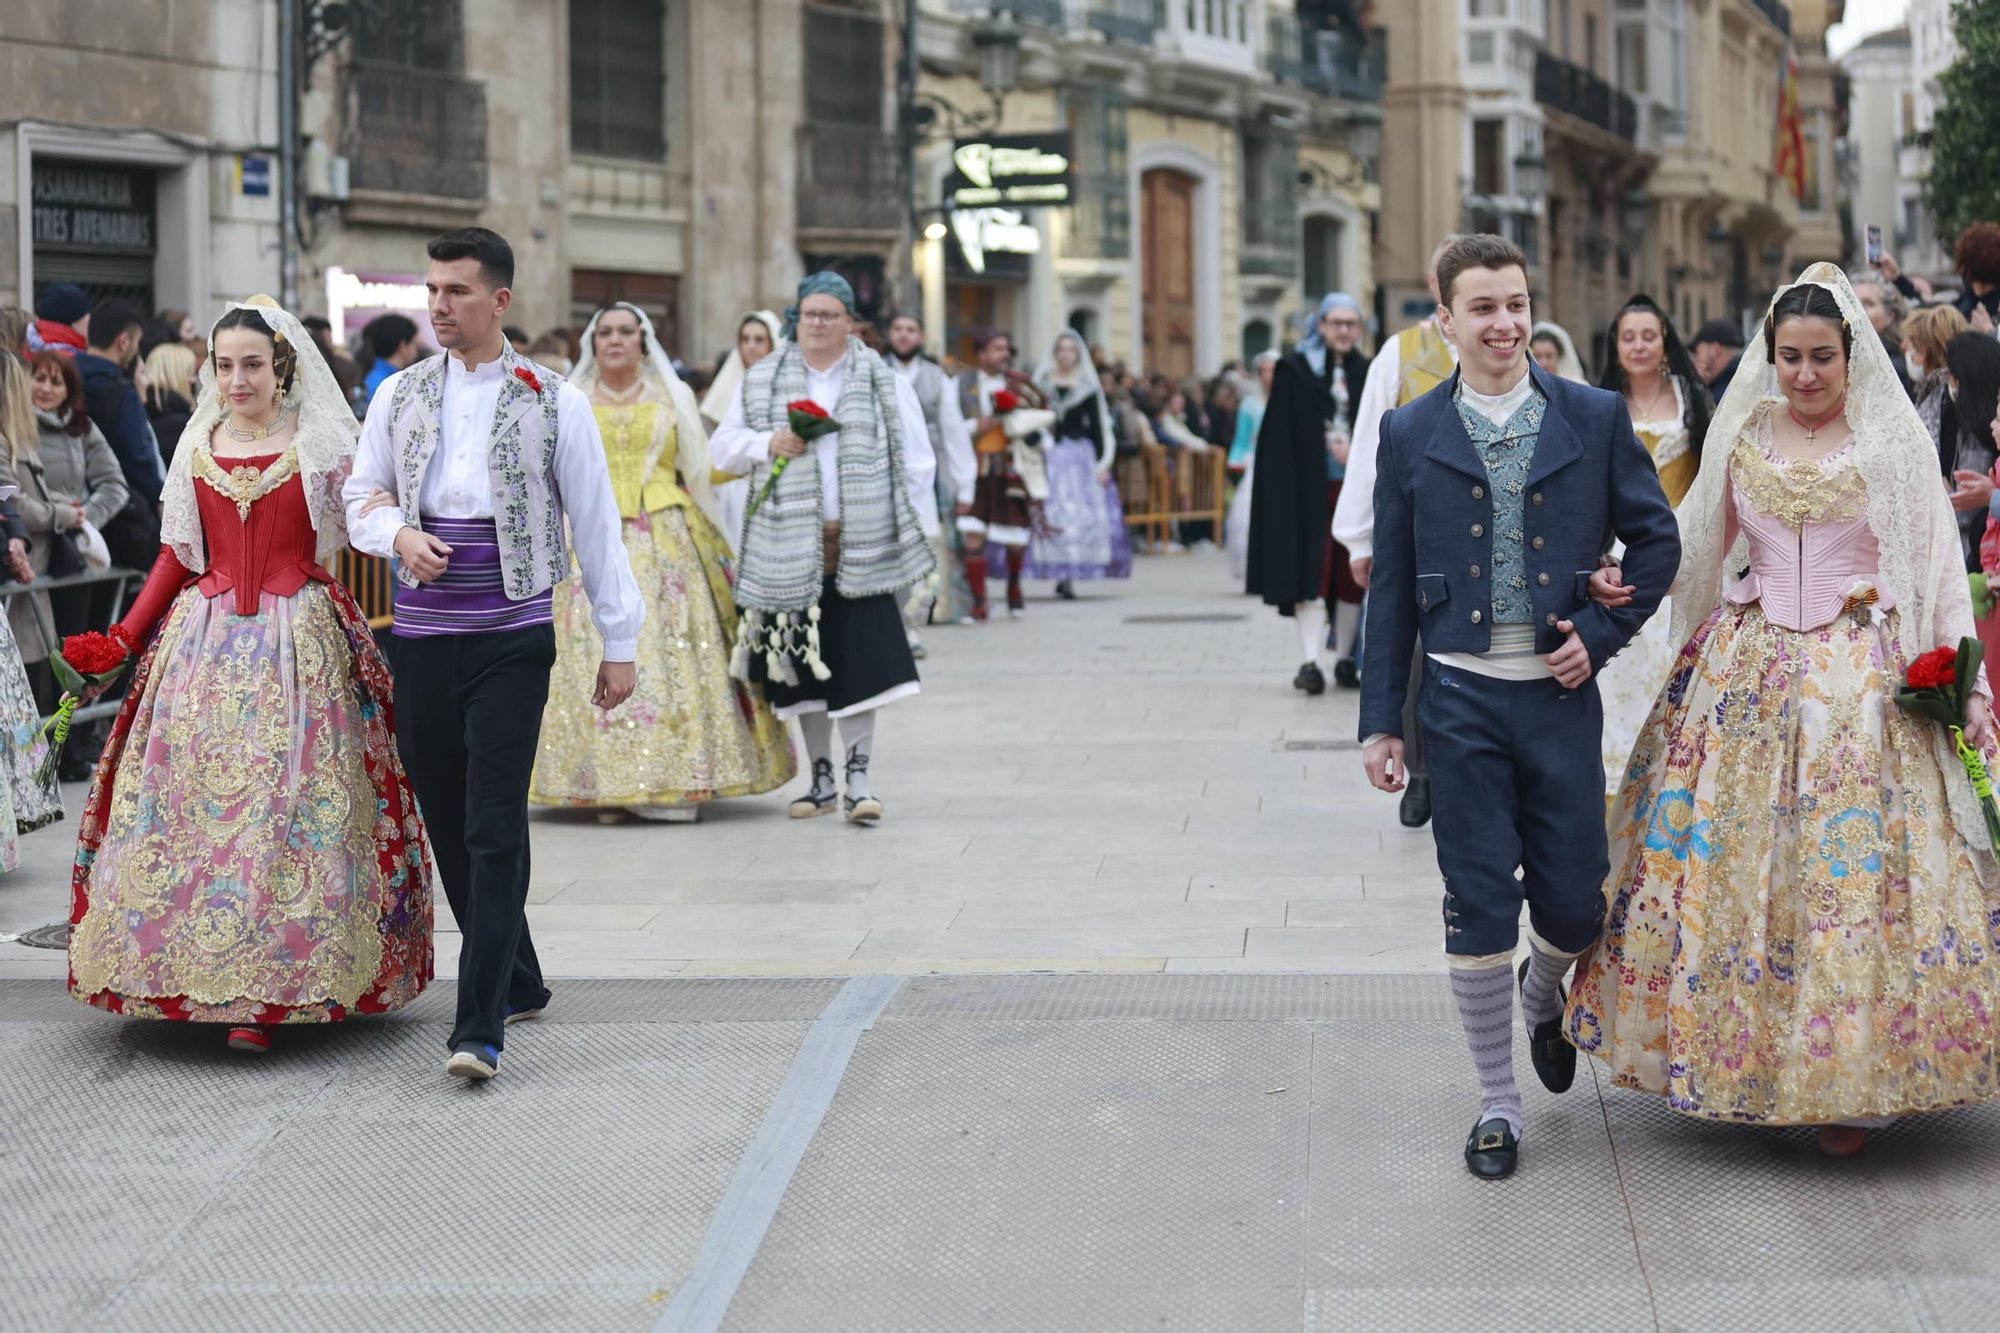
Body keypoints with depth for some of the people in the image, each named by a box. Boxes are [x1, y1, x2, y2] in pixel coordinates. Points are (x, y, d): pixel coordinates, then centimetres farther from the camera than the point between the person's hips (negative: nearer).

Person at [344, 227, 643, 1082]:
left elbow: (595, 524, 3)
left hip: (512, 638, -4)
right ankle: (518, 984, 28)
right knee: (449, 828, 10)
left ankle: (480, 1029, -12)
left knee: (494, 833, -11)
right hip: (420, 636, 4)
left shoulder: (554, 403, 0)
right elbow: (361, 496, 15)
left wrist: (620, 643, 3)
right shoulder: (401, 395, 9)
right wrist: (398, 536, -8)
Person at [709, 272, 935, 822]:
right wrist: (768, 444, -5)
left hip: (861, 548, -2)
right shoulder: (762, 381, 11)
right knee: (805, 666, 6)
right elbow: (724, 445, 13)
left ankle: (859, 779, -4)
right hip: (790, 550, 2)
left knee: (860, 664, -9)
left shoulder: (884, 382, 7)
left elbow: (915, 463, 7)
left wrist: (892, 519, -2)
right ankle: (821, 779, 17)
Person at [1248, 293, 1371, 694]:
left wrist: (1358, 451, -7)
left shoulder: (1368, 374, 10)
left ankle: (1344, 660, 13)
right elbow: (1281, 437, -2)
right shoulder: (1295, 370, 1)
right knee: (1312, 570, -9)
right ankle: (1311, 661, -13)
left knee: (1350, 573, 4)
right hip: (1310, 486, -3)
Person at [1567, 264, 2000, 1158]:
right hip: (1746, 673, 3)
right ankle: (1735, 1068, 13)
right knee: (1729, 863, 0)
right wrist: (1625, 579, -5)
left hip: (1862, 680, -3)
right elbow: (1694, 547, 14)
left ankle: (1841, 1085, 5)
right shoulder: (1743, 437, 9)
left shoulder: (1894, 440, 0)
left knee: (1851, 869, -5)